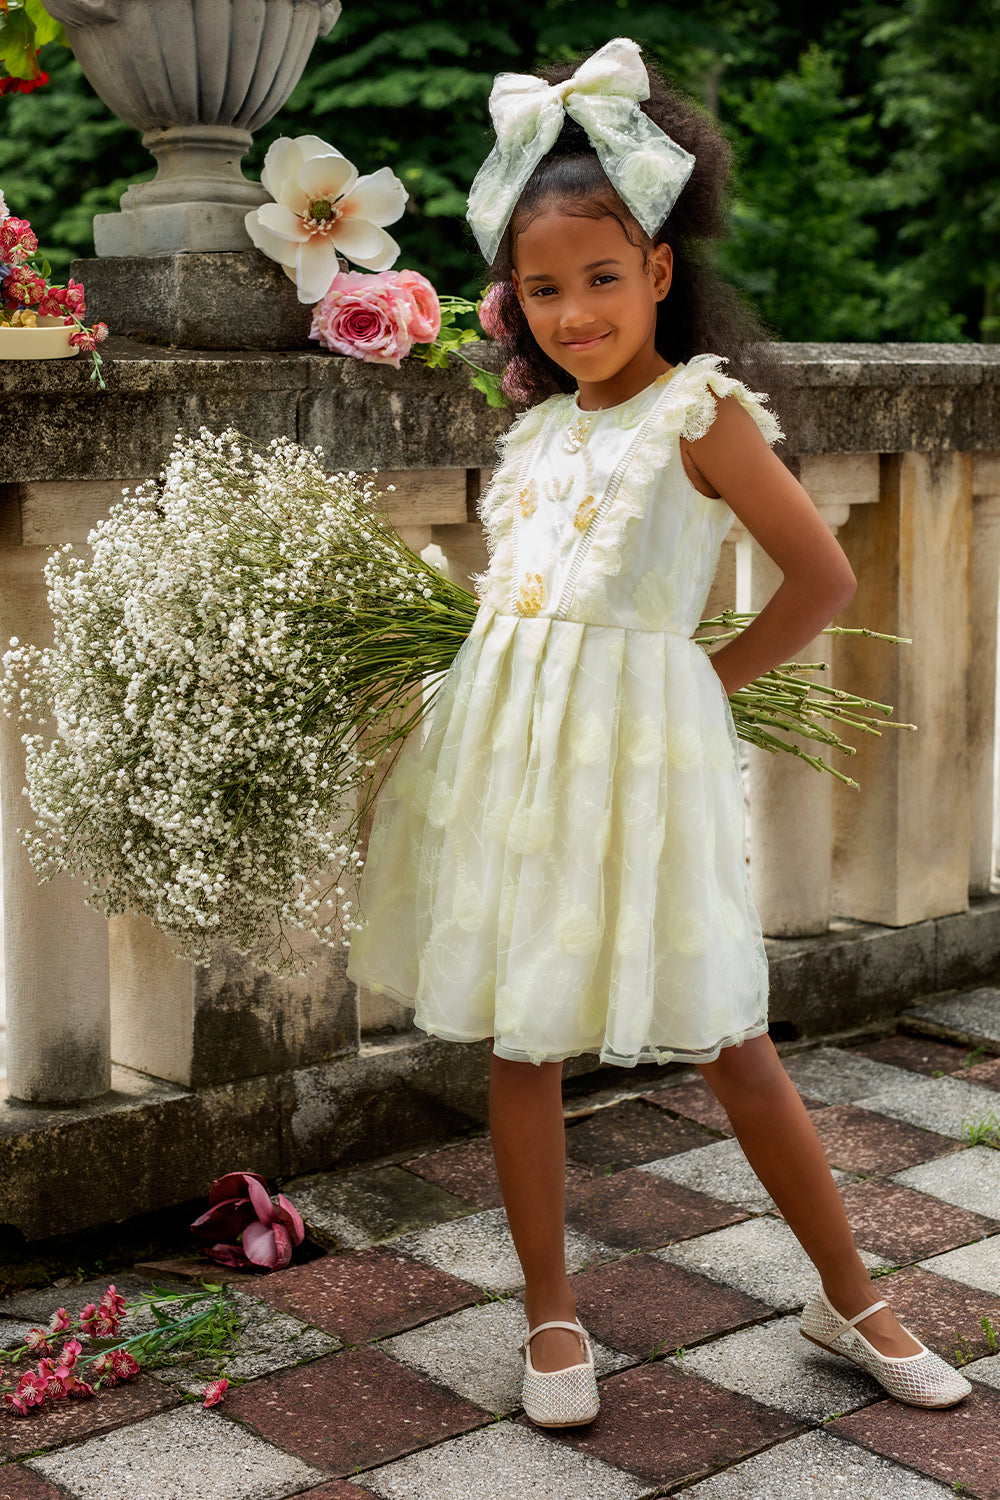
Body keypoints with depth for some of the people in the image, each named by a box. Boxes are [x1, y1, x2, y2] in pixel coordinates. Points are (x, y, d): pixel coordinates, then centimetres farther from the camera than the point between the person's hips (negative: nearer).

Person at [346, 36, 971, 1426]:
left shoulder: (702, 409, -7)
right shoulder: (539, 424, 12)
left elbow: (825, 579, -7)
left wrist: (712, 679, -2)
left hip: (637, 749, -6)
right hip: (507, 743, 6)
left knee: (731, 1044, 4)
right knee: (520, 1040, 8)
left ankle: (850, 1301, 21)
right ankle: (551, 1314, 23)